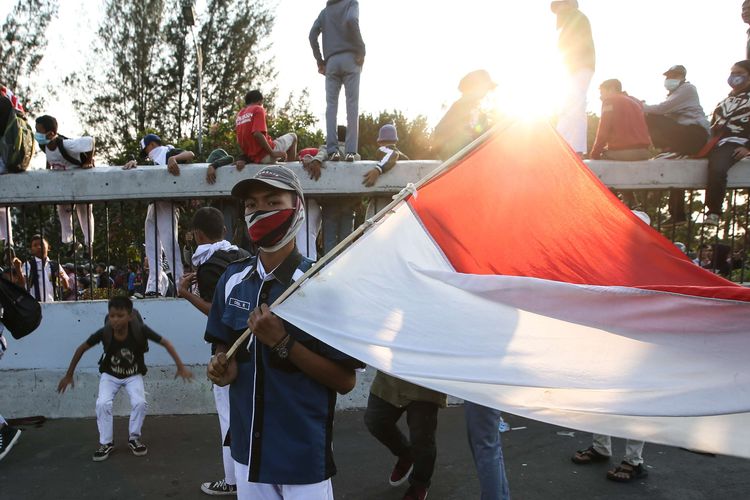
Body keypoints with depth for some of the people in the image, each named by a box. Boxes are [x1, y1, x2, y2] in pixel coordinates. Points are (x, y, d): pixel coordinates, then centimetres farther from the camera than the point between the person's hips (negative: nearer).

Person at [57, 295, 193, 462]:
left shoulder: (140, 330, -31)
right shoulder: (104, 332, -28)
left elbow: (166, 343, -22)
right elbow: (81, 349, -10)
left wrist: (181, 367, -27)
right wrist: (69, 375, -4)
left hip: (133, 375, -1)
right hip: (110, 374, 1)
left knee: (139, 402, -20)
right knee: (102, 404, -20)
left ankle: (134, 438, 6)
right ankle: (106, 443, 1)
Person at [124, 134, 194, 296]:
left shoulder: (169, 152, 4)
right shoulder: (155, 160, 29)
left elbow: (190, 155, -13)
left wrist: (174, 158, -30)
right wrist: (133, 163, 4)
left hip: (166, 205, -10)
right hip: (153, 206, 10)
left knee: (169, 244, -17)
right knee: (152, 248, 8)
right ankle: (154, 288, 11)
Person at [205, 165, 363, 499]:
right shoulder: (233, 280, 0)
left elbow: (345, 381, -15)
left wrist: (282, 342, -24)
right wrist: (223, 366, -7)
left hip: (304, 455, -4)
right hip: (247, 448, 5)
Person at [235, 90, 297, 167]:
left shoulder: (239, 114, 13)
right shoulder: (258, 109, -8)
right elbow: (257, 134, -22)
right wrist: (272, 153, -19)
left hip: (252, 158, 8)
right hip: (266, 155, -8)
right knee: (292, 136, 14)